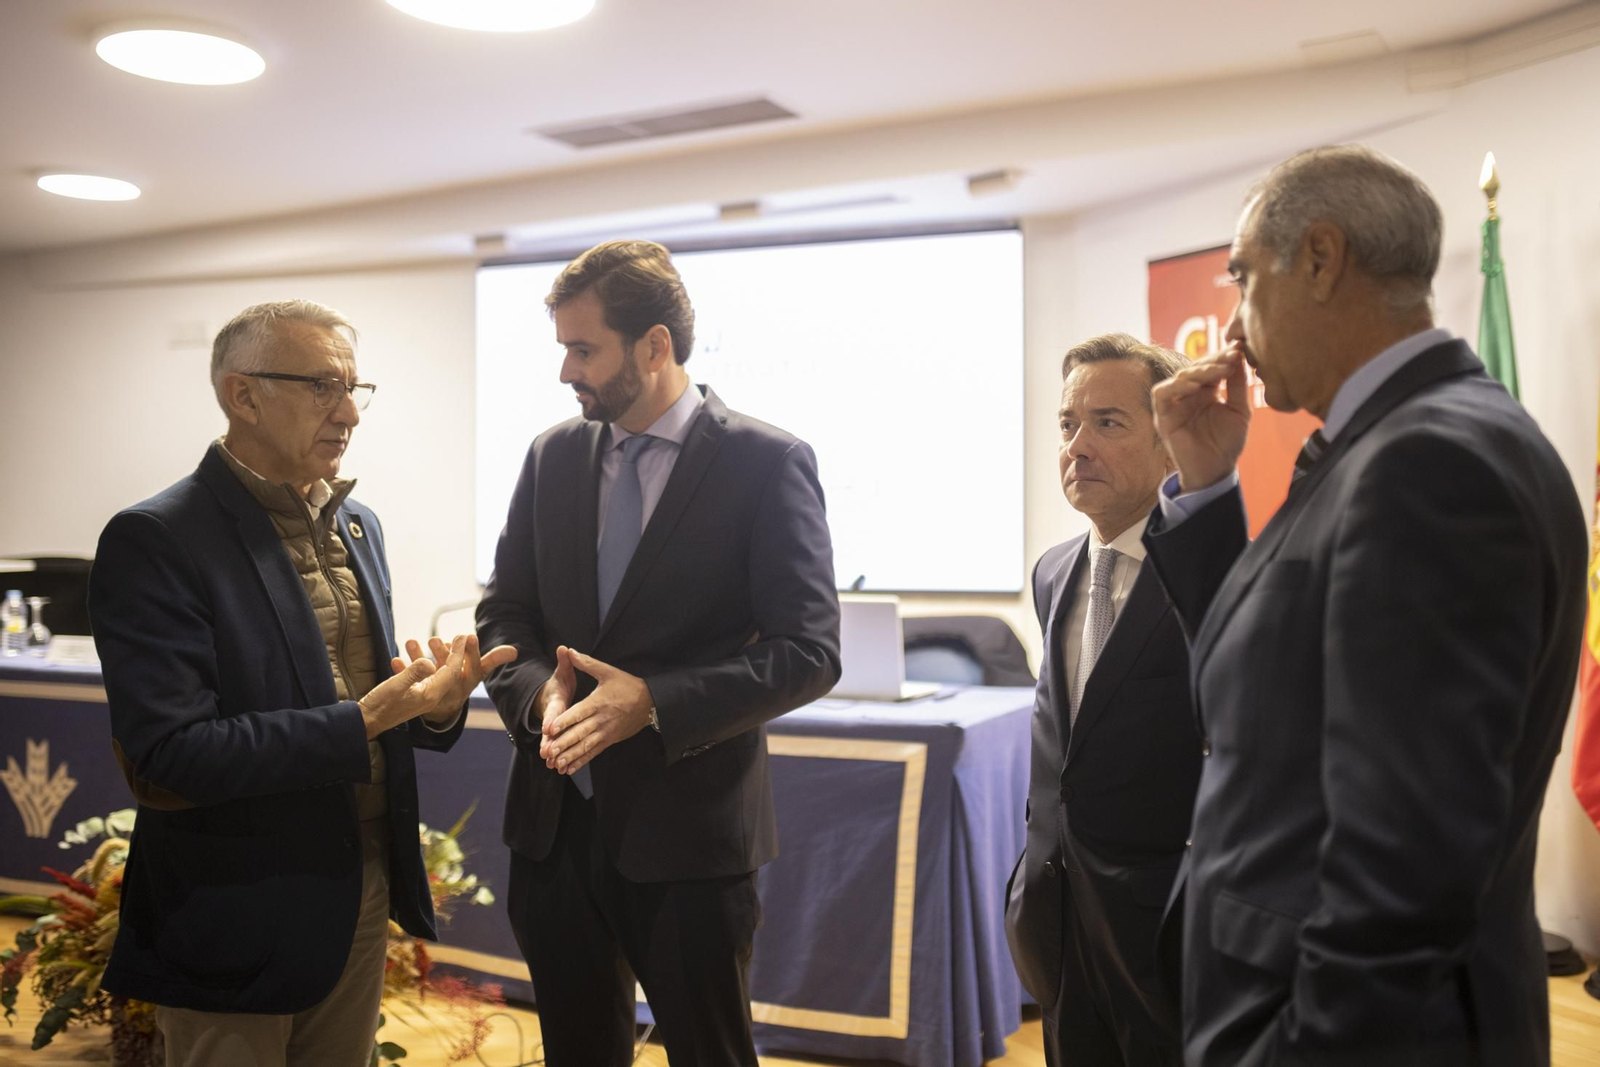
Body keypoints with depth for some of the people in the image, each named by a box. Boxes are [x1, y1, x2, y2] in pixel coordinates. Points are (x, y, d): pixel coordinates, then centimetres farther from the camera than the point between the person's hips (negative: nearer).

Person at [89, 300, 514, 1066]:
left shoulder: (356, 526, 7)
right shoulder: (154, 541, -16)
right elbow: (172, 754, -22)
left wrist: (434, 706, -9)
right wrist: (362, 723, -27)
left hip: (365, 889, 7)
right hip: (238, 919, -6)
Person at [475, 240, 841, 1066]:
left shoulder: (767, 463, -9)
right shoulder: (553, 456, 7)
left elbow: (808, 651, -13)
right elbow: (503, 616, 10)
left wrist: (654, 702, -23)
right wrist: (540, 692, -12)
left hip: (687, 830, -5)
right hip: (555, 820, 5)